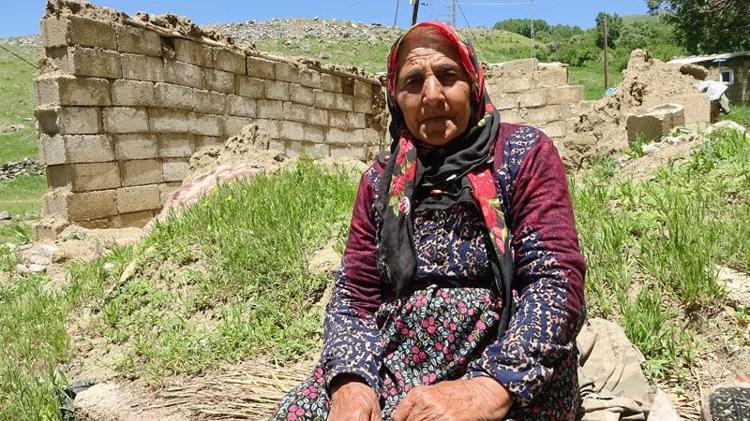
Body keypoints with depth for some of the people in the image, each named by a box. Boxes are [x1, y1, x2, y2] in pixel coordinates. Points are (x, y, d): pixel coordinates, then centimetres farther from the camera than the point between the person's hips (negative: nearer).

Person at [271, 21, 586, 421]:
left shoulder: (524, 153, 0)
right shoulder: (381, 179, 10)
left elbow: (556, 279, -11)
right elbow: (354, 295, 6)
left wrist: (491, 388, -25)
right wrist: (350, 382, -14)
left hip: (512, 370, -3)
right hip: (394, 363, 4)